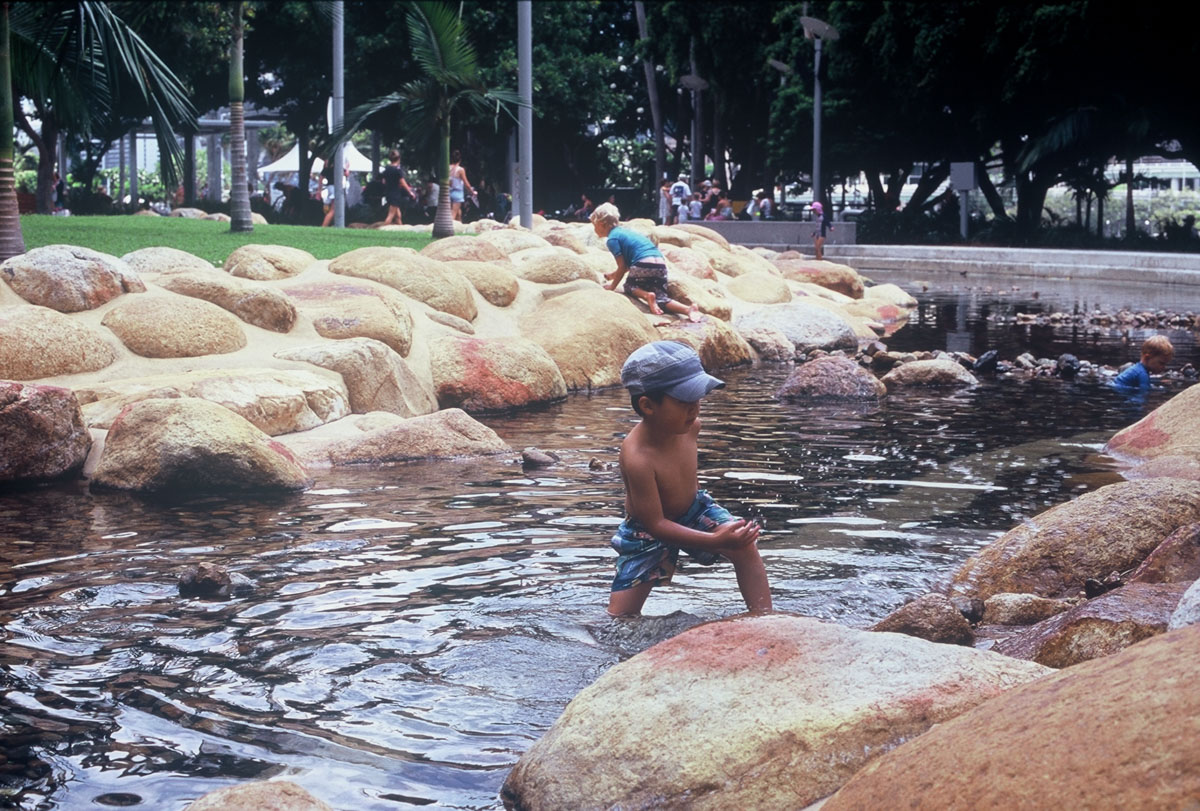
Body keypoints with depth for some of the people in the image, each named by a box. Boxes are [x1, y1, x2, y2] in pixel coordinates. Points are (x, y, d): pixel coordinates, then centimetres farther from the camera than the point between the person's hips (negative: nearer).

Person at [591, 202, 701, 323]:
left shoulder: (612, 239, 1)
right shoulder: (623, 231, 28)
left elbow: (622, 267, -1)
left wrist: (613, 286, 11)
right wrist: (613, 275, 43)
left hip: (644, 265, -7)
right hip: (661, 263, 7)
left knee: (629, 287, 18)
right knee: (661, 297, 8)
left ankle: (647, 295, -14)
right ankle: (688, 309, -18)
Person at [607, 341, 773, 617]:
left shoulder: (689, 426, -18)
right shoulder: (637, 458, -38)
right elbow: (655, 524, -32)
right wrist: (717, 540, -39)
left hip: (693, 509, 5)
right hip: (648, 532, -5)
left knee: (746, 545, -20)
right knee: (621, 615, -7)